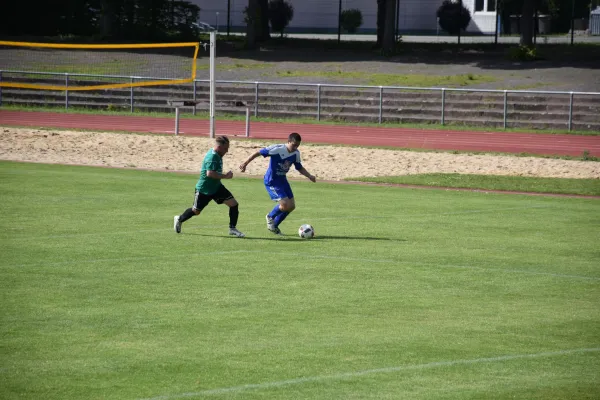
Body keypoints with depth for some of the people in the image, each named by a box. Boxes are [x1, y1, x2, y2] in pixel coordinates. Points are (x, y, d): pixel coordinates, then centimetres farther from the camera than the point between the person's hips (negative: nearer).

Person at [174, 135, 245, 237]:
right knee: (196, 211, 11)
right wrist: (225, 176, -33)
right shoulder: (212, 157, -27)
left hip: (216, 187, 8)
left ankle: (232, 229, 3)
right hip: (204, 189, -8)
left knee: (233, 203, -6)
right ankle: (179, 219, 38)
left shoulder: (217, 155, 3)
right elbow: (210, 173, -38)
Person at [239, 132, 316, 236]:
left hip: (282, 180, 8)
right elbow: (259, 153, -19)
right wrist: (245, 163, -19)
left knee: (291, 206, 6)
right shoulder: (277, 149, -25)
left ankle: (274, 226, 25)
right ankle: (270, 217, 14)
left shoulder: (296, 153, -3)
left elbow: (299, 168, 13)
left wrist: (309, 176, -3)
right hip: (272, 181, -8)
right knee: (285, 205, -17)